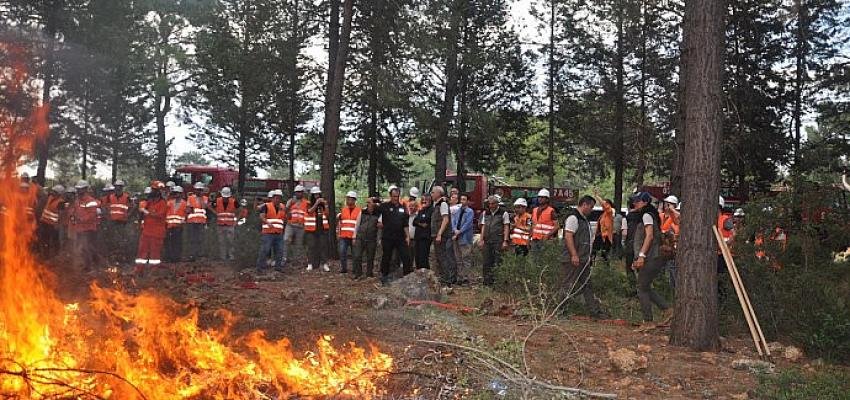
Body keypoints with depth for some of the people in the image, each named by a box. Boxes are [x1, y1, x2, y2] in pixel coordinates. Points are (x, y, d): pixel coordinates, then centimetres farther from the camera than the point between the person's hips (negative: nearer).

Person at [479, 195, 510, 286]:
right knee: (487, 261, 6)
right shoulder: (485, 213, 15)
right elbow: (483, 227, 16)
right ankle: (487, 281, 12)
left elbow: (506, 227, -2)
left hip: (498, 241, -5)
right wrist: (481, 239, 9)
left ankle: (497, 280, -3)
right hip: (487, 240, 5)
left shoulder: (503, 213, 1)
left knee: (497, 262, -7)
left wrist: (505, 241, -9)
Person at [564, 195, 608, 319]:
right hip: (575, 260, -11)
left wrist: (590, 257, 22)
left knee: (587, 286, 11)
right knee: (572, 286, -7)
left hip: (584, 259, 11)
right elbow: (568, 236, -22)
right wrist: (574, 255, -26)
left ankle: (595, 311, 14)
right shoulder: (573, 218, -12)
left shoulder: (584, 219, 21)